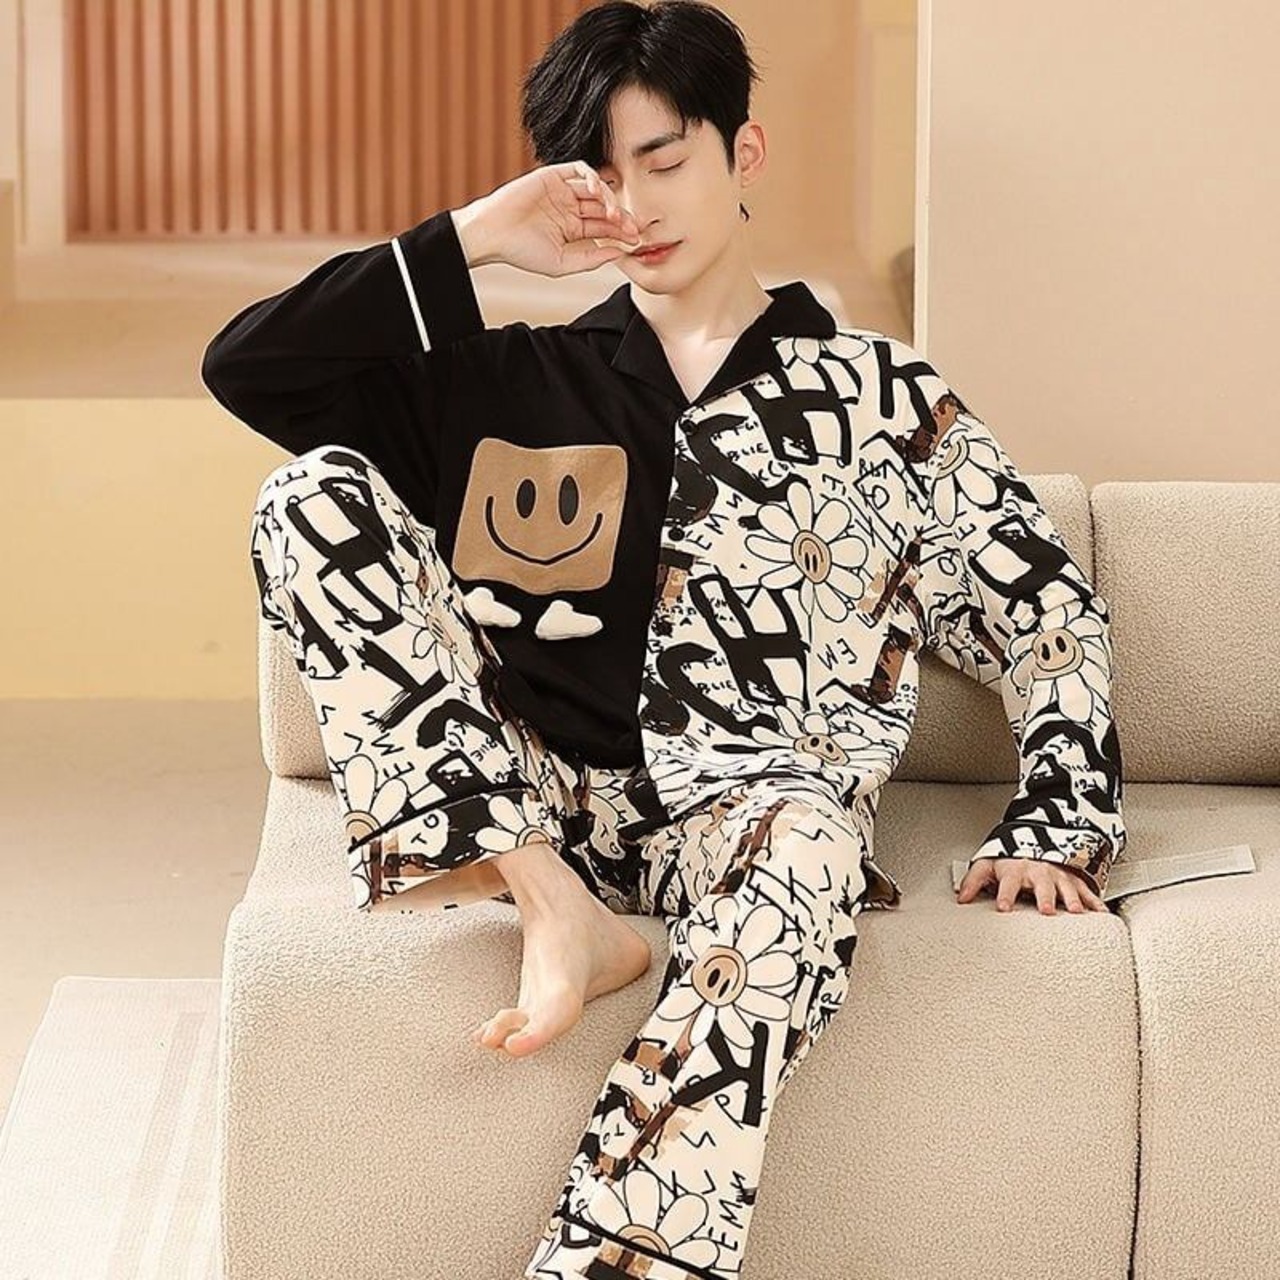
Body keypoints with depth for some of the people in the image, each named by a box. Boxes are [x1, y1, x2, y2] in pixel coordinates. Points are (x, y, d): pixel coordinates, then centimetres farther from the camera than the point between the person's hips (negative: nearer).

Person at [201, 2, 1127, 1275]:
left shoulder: (883, 396, 17)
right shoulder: (518, 379, 20)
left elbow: (1052, 624, 15)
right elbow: (245, 364, 11)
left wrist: (1051, 832, -1)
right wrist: (474, 237, 6)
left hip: (752, 799, -2)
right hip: (532, 792, 3)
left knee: (807, 840, -41)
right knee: (314, 492, -14)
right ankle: (551, 908, -26)